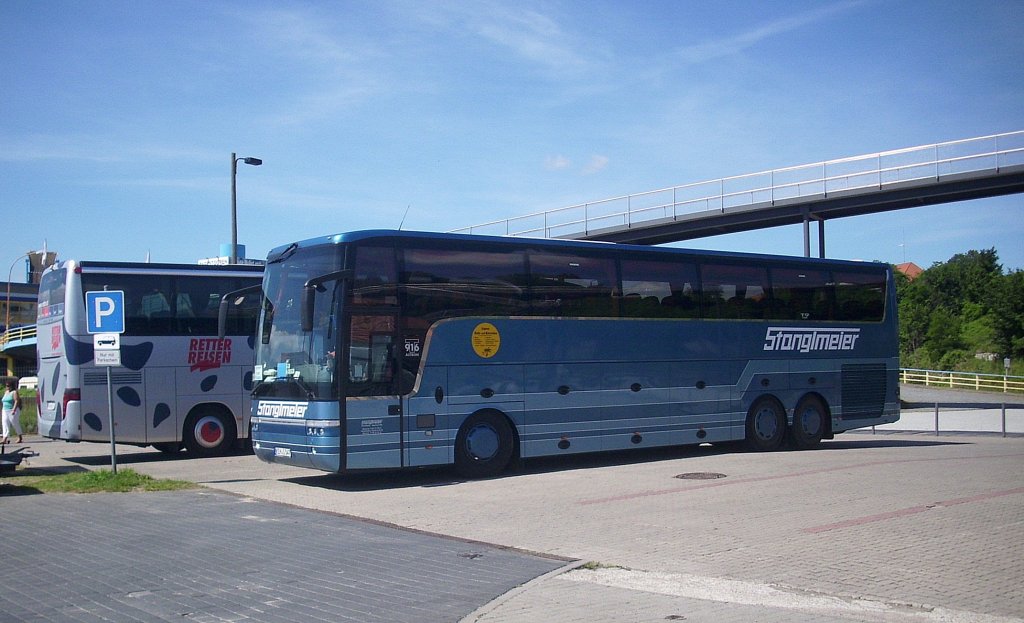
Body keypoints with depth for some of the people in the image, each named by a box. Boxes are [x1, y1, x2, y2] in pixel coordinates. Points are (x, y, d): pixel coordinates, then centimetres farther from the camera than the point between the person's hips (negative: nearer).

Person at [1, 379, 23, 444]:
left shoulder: (14, 392, -8)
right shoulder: (6, 392, 16)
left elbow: (16, 401, -16)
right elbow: (4, 402, 21)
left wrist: (14, 410, -24)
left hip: (13, 411, -8)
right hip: (5, 410, 8)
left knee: (15, 424, 0)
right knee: (5, 424, -2)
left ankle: (20, 437, 14)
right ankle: (4, 439, -8)